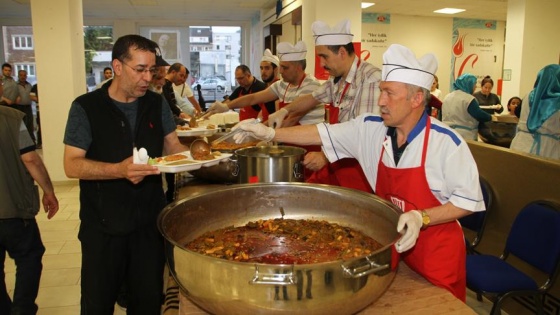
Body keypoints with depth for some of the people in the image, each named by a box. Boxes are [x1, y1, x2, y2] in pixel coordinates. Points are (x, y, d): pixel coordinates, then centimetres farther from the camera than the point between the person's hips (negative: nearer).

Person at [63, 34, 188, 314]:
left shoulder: (157, 103, 2)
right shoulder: (86, 107, -9)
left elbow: (172, 145, 8)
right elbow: (72, 165, -13)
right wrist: (120, 170, -29)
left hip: (150, 219, 3)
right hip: (103, 225, -3)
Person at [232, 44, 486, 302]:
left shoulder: (446, 142, -18)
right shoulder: (370, 128, -6)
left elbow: (469, 200, -13)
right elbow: (323, 134, -2)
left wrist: (420, 218, -25)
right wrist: (270, 134, -7)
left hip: (437, 250, -4)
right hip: (393, 243, 4)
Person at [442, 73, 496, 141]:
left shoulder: (447, 97, 12)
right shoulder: (469, 99, -12)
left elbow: (441, 116, 21)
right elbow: (480, 115, -13)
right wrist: (491, 118, 6)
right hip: (464, 136, -7)